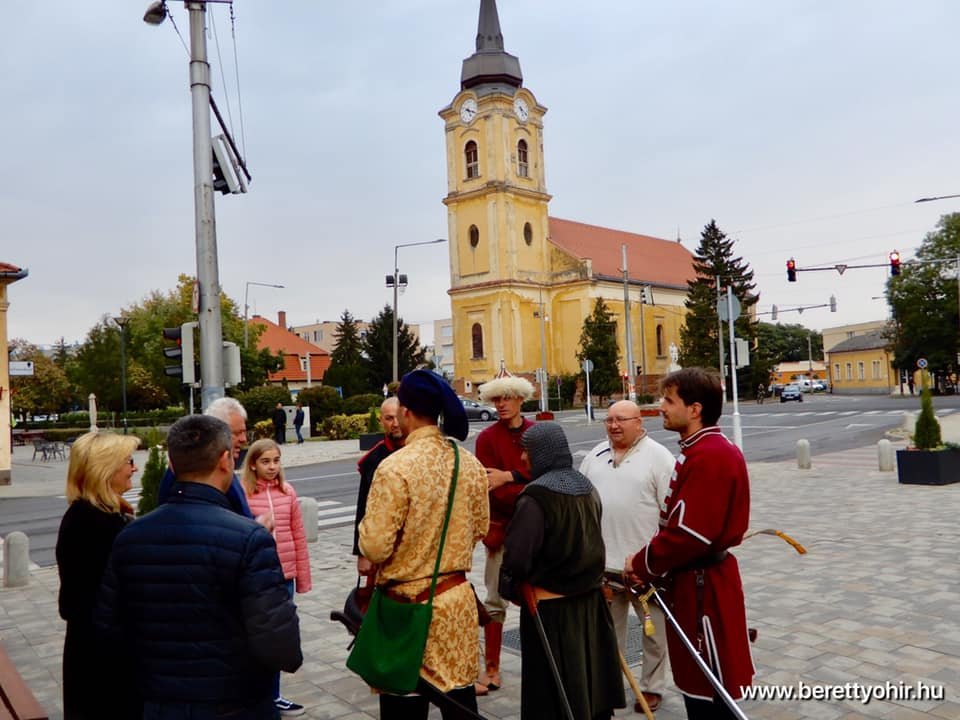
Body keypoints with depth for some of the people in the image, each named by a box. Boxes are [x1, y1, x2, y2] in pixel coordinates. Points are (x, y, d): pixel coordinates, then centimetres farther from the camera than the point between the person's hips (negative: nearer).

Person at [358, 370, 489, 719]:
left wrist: (366, 522, 1)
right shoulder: (470, 463, -1)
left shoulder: (395, 468, -21)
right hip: (458, 599, 5)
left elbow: (375, 547, -19)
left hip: (408, 605, -5)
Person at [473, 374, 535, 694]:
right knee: (495, 601, 4)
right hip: (502, 528, -2)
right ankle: (491, 670, 14)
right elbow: (495, 492, -14)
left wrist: (509, 476, -21)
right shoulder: (487, 438, -6)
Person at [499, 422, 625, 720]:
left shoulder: (536, 496, -21)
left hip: (550, 607, -7)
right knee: (587, 678, 21)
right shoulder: (586, 487, 3)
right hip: (589, 599, 7)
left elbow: (517, 556, -21)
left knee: (553, 694, 8)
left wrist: (511, 590, -3)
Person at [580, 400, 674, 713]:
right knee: (607, 628, 17)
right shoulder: (595, 456, 8)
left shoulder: (658, 456, -8)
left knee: (654, 628, 10)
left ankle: (651, 686, 27)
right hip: (602, 560, 5)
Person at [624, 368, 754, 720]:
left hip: (702, 585, -10)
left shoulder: (710, 456, -22)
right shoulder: (701, 450, 10)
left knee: (713, 690, 4)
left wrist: (643, 564, -12)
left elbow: (689, 533, -26)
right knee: (697, 681, 21)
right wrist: (650, 563, 2)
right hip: (694, 579, 10)